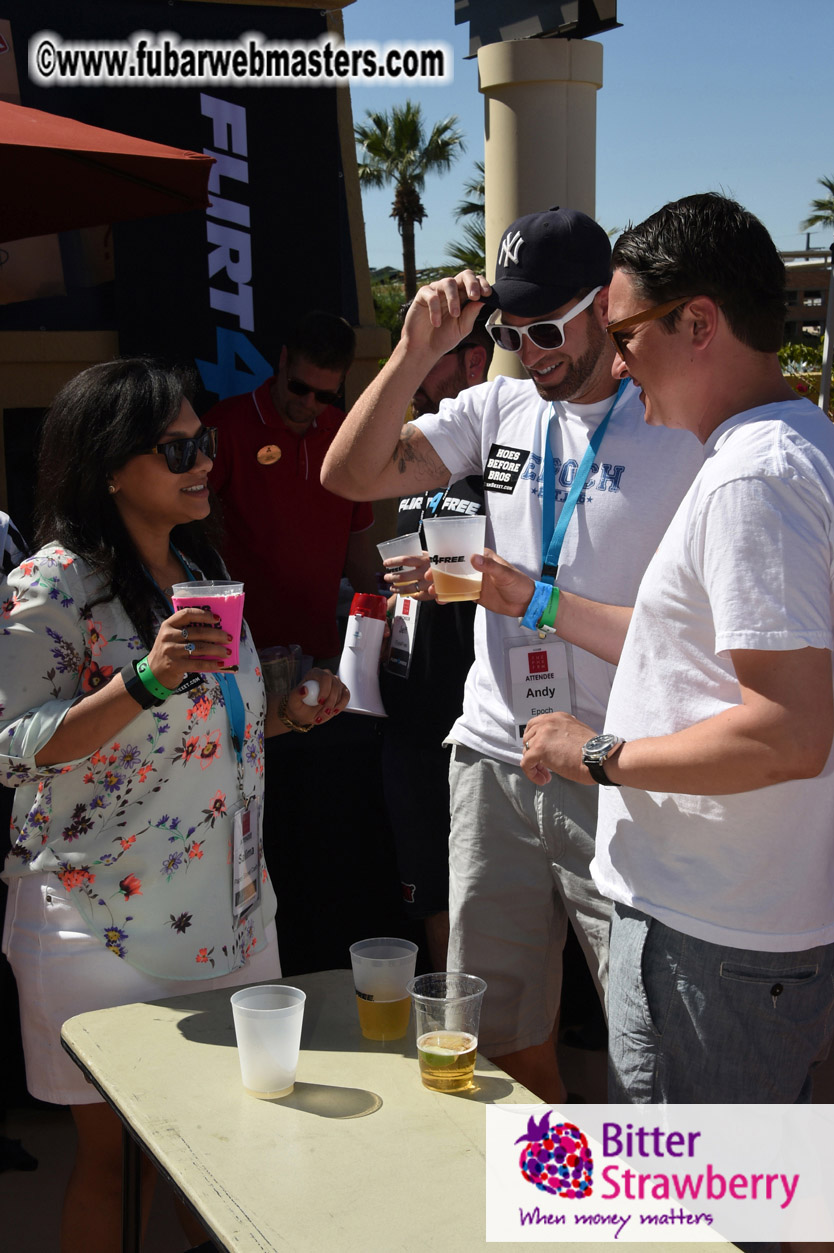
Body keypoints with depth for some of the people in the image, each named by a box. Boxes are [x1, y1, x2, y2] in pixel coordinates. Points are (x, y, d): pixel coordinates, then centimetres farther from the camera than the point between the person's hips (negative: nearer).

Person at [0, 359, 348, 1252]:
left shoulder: (202, 570, 11)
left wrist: (286, 715, 3)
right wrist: (145, 680, -31)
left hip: (231, 908, 7)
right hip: (105, 929, -7)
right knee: (116, 1160, 7)